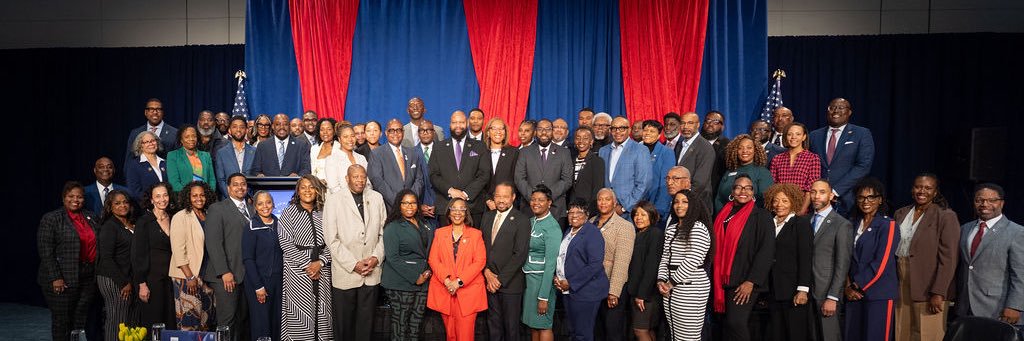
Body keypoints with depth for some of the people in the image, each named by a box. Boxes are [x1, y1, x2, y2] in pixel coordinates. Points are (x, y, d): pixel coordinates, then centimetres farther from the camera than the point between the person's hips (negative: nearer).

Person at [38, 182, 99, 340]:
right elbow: (46, 252, -9)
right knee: (61, 320, 4)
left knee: (81, 321, 8)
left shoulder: (91, 217, 11)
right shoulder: (51, 219, -4)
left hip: (88, 278, 5)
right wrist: (55, 278, -15)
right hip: (62, 280, -5)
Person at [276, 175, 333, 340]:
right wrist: (306, 265, -11)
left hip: (322, 270, 3)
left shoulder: (323, 213, 9)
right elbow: (286, 243, -6)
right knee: (299, 313, -3)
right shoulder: (288, 212, 2)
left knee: (321, 311, 3)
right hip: (297, 270, -3)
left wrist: (320, 262, -10)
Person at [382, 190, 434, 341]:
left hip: (422, 281, 5)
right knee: (400, 323, 1)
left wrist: (428, 270, 2)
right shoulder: (393, 227, -6)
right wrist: (414, 277, -15)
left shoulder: (425, 225, 13)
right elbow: (392, 258, -13)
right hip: (400, 283, -5)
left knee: (416, 323, 8)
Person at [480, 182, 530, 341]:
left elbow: (520, 255, -13)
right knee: (493, 324, 13)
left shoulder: (522, 220, -8)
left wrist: (500, 279, -13)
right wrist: (487, 272, -5)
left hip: (510, 283, -5)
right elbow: (481, 246, 9)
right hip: (489, 280, 5)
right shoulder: (487, 216, 10)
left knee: (511, 327, 5)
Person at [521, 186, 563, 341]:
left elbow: (550, 263, -18)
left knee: (543, 325, 2)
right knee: (533, 323, 14)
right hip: (528, 276, 7)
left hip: (542, 278, -7)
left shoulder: (552, 227, -15)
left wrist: (544, 297, -19)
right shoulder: (531, 221, 8)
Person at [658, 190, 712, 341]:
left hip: (690, 288, -7)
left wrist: (671, 282, -10)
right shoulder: (671, 228, 16)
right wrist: (662, 281, 1)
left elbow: (692, 260, -14)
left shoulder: (698, 228, -7)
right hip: (671, 289, 7)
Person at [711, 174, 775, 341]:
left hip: (744, 282, -5)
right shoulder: (723, 215, 13)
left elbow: (766, 251, -8)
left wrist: (751, 282, -14)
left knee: (735, 322, -15)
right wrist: (716, 280, 9)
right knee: (726, 325, 7)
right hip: (722, 280, 5)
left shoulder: (761, 216, -2)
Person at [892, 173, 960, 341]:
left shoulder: (946, 216, -5)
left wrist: (938, 293, -15)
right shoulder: (901, 214, 12)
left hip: (928, 290, -5)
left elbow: (948, 259, -10)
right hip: (901, 288, 5)